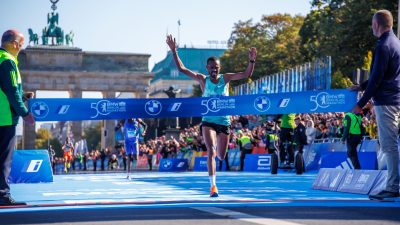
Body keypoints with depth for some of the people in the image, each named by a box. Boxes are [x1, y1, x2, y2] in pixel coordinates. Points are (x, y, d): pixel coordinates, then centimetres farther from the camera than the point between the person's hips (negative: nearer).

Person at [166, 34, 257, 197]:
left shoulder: (226, 78, 1)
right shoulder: (203, 79, -1)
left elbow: (246, 74, -7)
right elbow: (181, 68, -5)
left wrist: (251, 61, -23)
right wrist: (174, 51, -12)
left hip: (224, 122, 2)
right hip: (208, 121, -2)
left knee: (221, 156, 10)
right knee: (211, 151, -20)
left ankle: (217, 148, 50)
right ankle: (213, 185, -19)